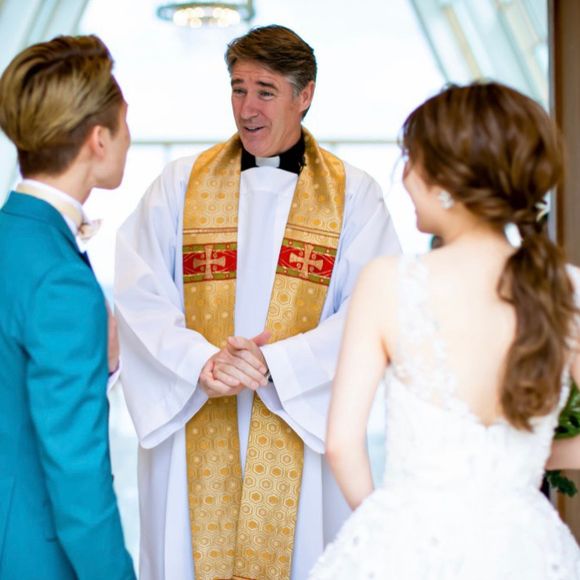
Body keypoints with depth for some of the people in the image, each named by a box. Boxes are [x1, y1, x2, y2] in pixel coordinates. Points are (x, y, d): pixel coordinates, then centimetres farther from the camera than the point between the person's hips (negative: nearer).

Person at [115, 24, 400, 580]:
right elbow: (139, 294, -3)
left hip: (303, 425, -1)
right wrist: (202, 363, -18)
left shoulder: (353, 194, 1)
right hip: (192, 424, 1)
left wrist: (273, 363, -19)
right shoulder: (180, 183, 5)